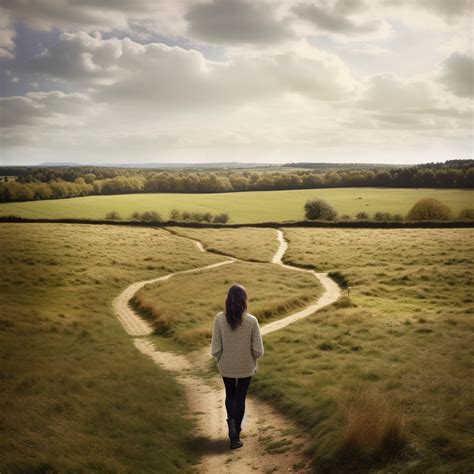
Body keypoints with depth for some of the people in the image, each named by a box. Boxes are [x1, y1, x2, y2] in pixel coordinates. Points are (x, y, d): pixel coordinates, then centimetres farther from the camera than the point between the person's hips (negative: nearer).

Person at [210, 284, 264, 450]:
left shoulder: (219, 319, -18)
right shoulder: (251, 321, -19)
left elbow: (216, 349, -12)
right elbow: (258, 350, -14)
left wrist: (221, 360, 8)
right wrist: (252, 358, 8)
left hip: (226, 366, 1)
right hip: (246, 367, -1)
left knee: (230, 395, 25)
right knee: (240, 398, 18)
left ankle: (231, 423, 5)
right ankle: (235, 435, 26)